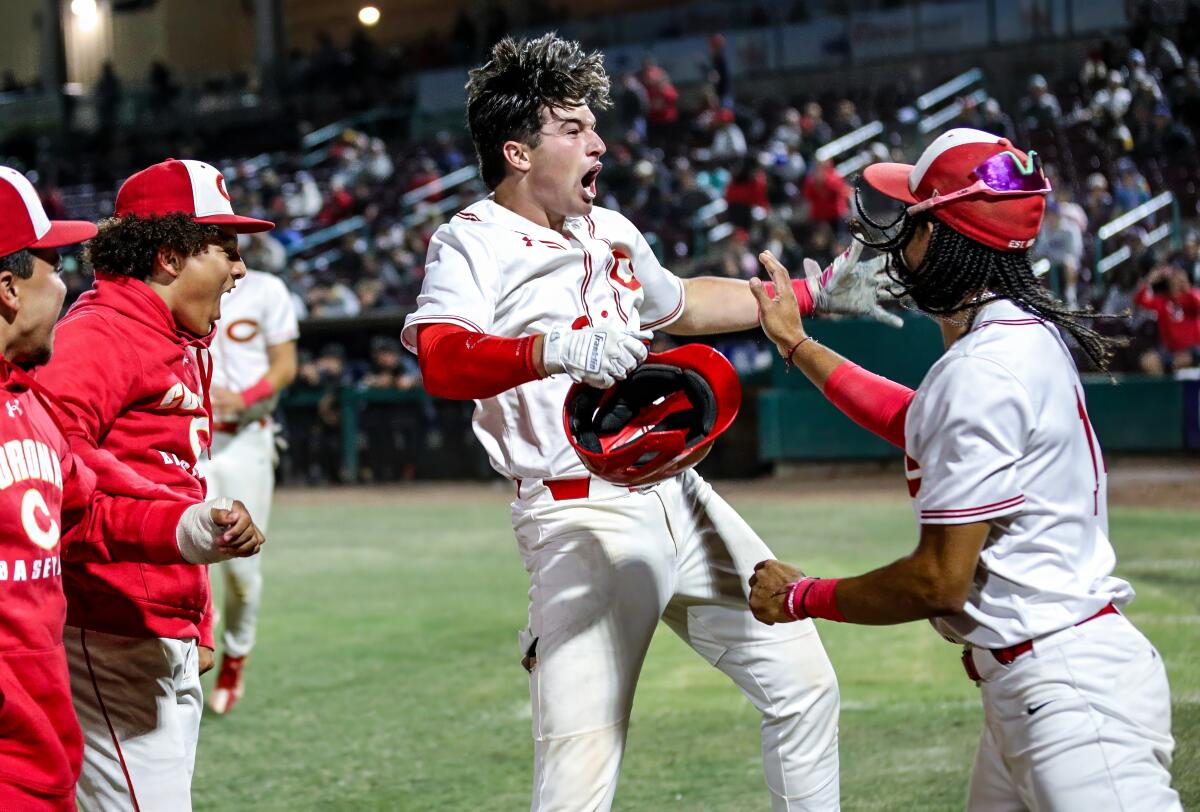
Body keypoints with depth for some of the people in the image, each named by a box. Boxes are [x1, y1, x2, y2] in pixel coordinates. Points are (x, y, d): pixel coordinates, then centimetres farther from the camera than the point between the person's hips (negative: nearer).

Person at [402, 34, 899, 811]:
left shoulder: (611, 231, 16)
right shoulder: (473, 242, -7)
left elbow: (679, 305, 36)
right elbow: (441, 359, -26)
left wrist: (813, 293, 33)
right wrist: (556, 350, -43)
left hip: (679, 497, 8)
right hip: (580, 518, -7)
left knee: (804, 685, 11)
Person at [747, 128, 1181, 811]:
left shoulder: (985, 372, -18)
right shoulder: (1027, 336, 13)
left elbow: (940, 580, -18)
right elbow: (919, 424, 35)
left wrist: (802, 596, -3)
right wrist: (798, 346, 40)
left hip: (1070, 690, -11)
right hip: (1030, 684, 11)